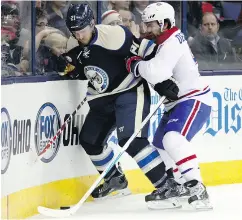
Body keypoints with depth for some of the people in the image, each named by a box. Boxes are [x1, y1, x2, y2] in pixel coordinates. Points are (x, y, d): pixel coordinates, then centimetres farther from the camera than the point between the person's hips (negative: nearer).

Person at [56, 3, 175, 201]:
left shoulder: (113, 35, -24)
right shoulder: (77, 49, -1)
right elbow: (82, 73, 13)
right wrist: (68, 66, -8)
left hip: (131, 90, -8)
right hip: (103, 97, 8)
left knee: (130, 139, -24)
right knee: (89, 140, 11)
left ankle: (165, 183, -20)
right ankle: (115, 178, 32)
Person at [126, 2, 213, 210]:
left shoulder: (173, 43, -20)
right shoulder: (158, 42, 13)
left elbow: (156, 72, -34)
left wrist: (135, 64, -17)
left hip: (194, 99, -11)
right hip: (177, 102, 11)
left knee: (173, 138, -30)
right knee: (160, 144, 14)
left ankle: (197, 188, -34)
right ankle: (172, 187, 23)